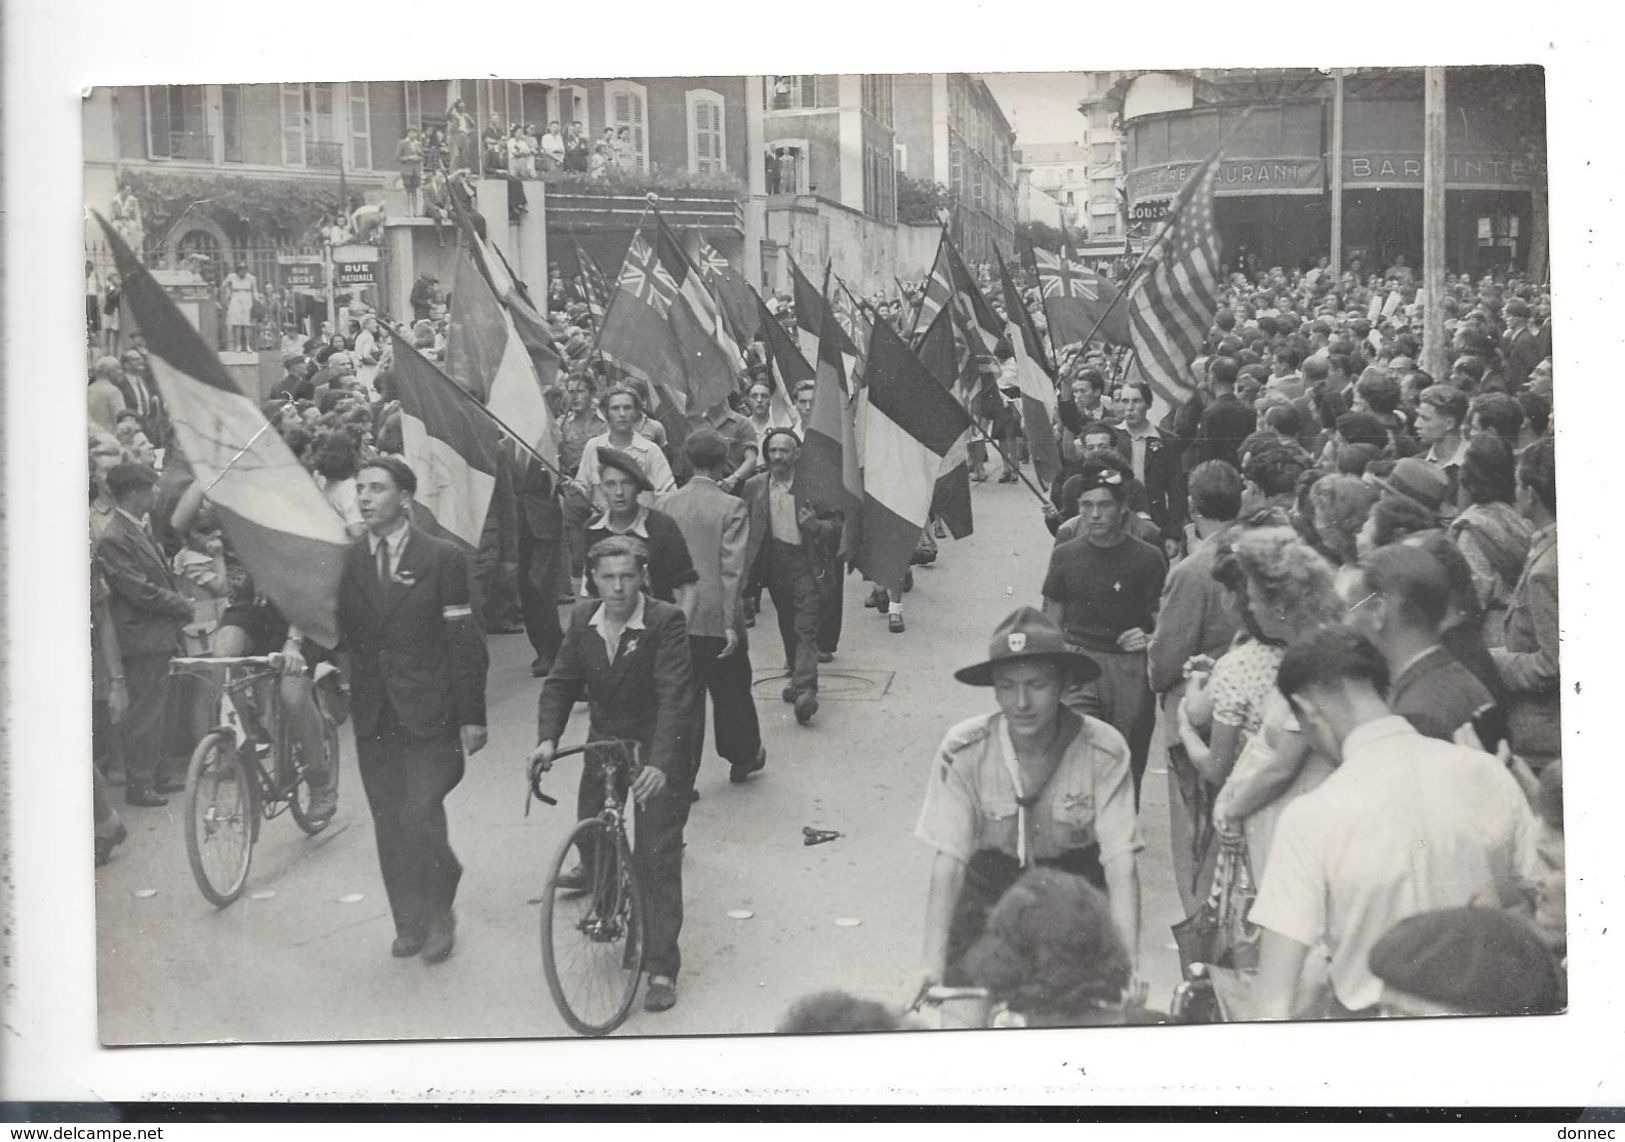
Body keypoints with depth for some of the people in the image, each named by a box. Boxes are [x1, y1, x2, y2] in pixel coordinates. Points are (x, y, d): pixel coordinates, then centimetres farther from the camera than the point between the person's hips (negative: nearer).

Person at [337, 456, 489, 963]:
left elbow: (465, 643, -4)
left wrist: (472, 716, -6)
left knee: (420, 818, -10)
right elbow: (338, 630, 11)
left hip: (429, 714, -4)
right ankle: (408, 922, 21)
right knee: (389, 826, 8)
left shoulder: (441, 559, -4)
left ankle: (439, 912, 11)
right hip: (373, 714, 4)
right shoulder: (347, 561, 8)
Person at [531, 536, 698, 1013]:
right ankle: (594, 870, 52)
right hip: (605, 739, 5)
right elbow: (560, 682, -1)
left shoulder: (666, 622, -21)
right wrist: (547, 738, -18)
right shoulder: (582, 620, -5)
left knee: (658, 859, -6)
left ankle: (661, 968, -2)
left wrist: (659, 763, -38)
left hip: (657, 746, -5)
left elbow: (675, 696, -28)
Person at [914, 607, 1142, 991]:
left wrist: (1128, 966, -36)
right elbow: (948, 860, -23)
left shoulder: (1105, 751, -24)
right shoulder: (963, 750, -22)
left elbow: (1121, 861, -26)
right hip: (990, 880, 0)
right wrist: (931, 967, -30)